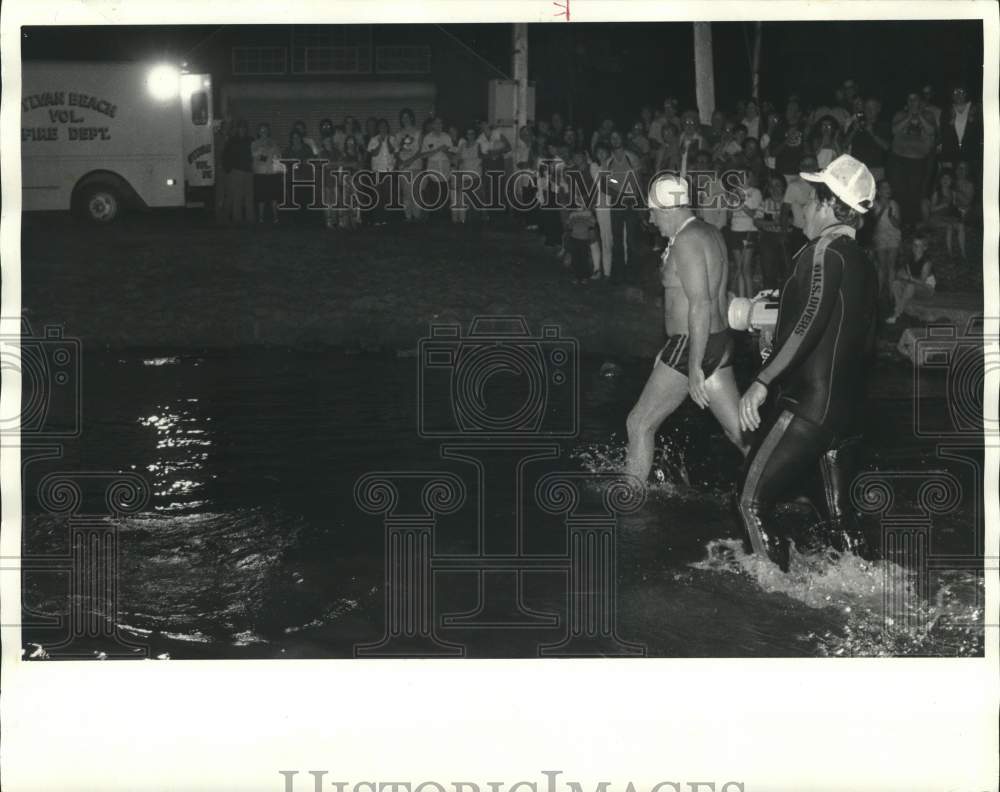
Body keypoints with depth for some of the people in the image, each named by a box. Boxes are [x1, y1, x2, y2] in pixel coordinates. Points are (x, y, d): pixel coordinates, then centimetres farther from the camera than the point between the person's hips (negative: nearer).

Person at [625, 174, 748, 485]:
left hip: (691, 347, -9)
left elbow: (700, 305, -24)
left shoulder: (687, 241, -17)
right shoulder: (710, 234, 13)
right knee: (740, 431, 10)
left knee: (639, 423, 3)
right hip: (718, 343, 9)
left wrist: (694, 366, -25)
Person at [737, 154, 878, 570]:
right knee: (840, 513, 16)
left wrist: (763, 381, -26)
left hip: (807, 403, -9)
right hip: (847, 407, 9)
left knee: (754, 500, -5)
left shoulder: (825, 251, -12)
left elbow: (810, 322, -24)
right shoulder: (862, 262, 14)